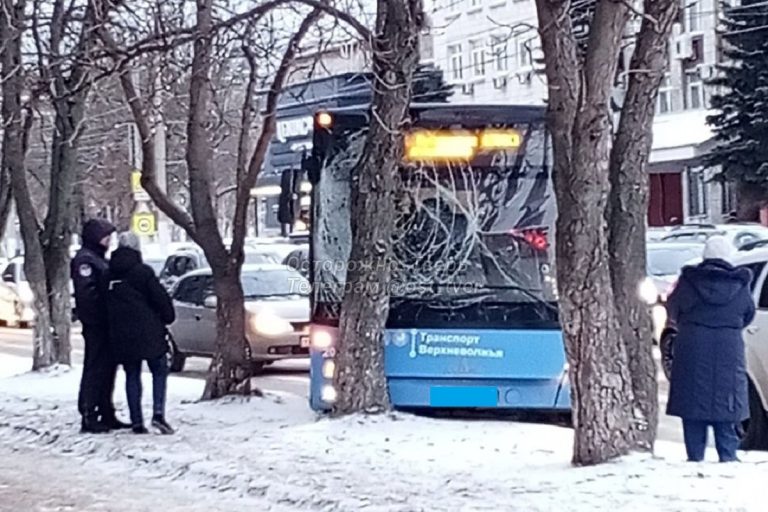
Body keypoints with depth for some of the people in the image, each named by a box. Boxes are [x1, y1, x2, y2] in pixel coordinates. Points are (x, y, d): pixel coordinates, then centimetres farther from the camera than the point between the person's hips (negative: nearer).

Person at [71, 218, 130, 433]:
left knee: (107, 368, 14)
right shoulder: (85, 259, -11)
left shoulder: (99, 259, 20)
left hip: (106, 323, 10)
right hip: (95, 323, -10)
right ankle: (89, 417, -5)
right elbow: (86, 291, -21)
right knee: (95, 369, -8)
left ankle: (106, 415, 20)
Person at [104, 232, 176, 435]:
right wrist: (168, 317, 9)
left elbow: (105, 306, 13)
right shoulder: (143, 272, -9)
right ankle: (158, 413, -11)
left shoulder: (109, 276, 7)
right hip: (147, 332, -4)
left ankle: (136, 421, 7)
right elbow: (161, 298, -7)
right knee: (159, 371, 5)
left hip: (121, 335, 4)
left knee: (132, 375, 10)